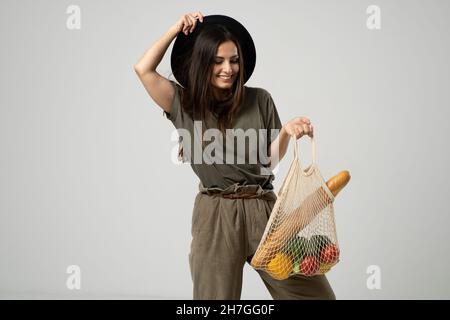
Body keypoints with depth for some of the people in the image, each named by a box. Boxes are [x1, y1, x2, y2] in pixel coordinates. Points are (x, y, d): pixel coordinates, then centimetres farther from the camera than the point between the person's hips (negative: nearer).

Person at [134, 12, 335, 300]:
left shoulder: (259, 99, 6)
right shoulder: (184, 104, 5)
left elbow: (271, 158, 8)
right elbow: (144, 69, -6)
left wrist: (286, 132, -12)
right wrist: (178, 29, 1)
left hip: (264, 210, 1)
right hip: (214, 216, -1)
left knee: (314, 293, 0)